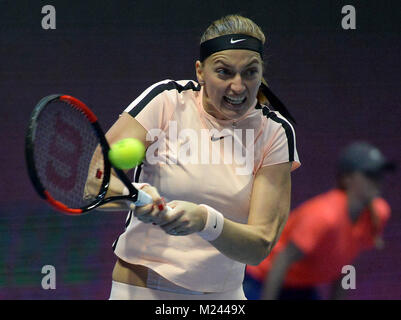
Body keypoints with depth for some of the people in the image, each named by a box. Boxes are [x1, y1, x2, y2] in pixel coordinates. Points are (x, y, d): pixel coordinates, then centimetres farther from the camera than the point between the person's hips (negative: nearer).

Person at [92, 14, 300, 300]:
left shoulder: (276, 132, -7)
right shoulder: (166, 100, -10)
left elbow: (260, 247, -17)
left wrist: (205, 220, -35)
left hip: (225, 292, 1)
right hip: (142, 290, -1)